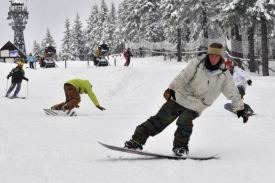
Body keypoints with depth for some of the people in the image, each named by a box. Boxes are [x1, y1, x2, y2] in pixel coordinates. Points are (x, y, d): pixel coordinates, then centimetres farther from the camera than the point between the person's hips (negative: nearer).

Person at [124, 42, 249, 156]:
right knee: (160, 119, -9)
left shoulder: (224, 75, 0)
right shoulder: (197, 64, -5)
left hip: (195, 106, 0)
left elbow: (233, 93, 10)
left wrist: (240, 109, 11)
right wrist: (172, 89, -30)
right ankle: (137, 141, -9)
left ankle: (180, 147, -10)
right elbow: (183, 77, -15)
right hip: (180, 98, 0)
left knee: (184, 122, -27)